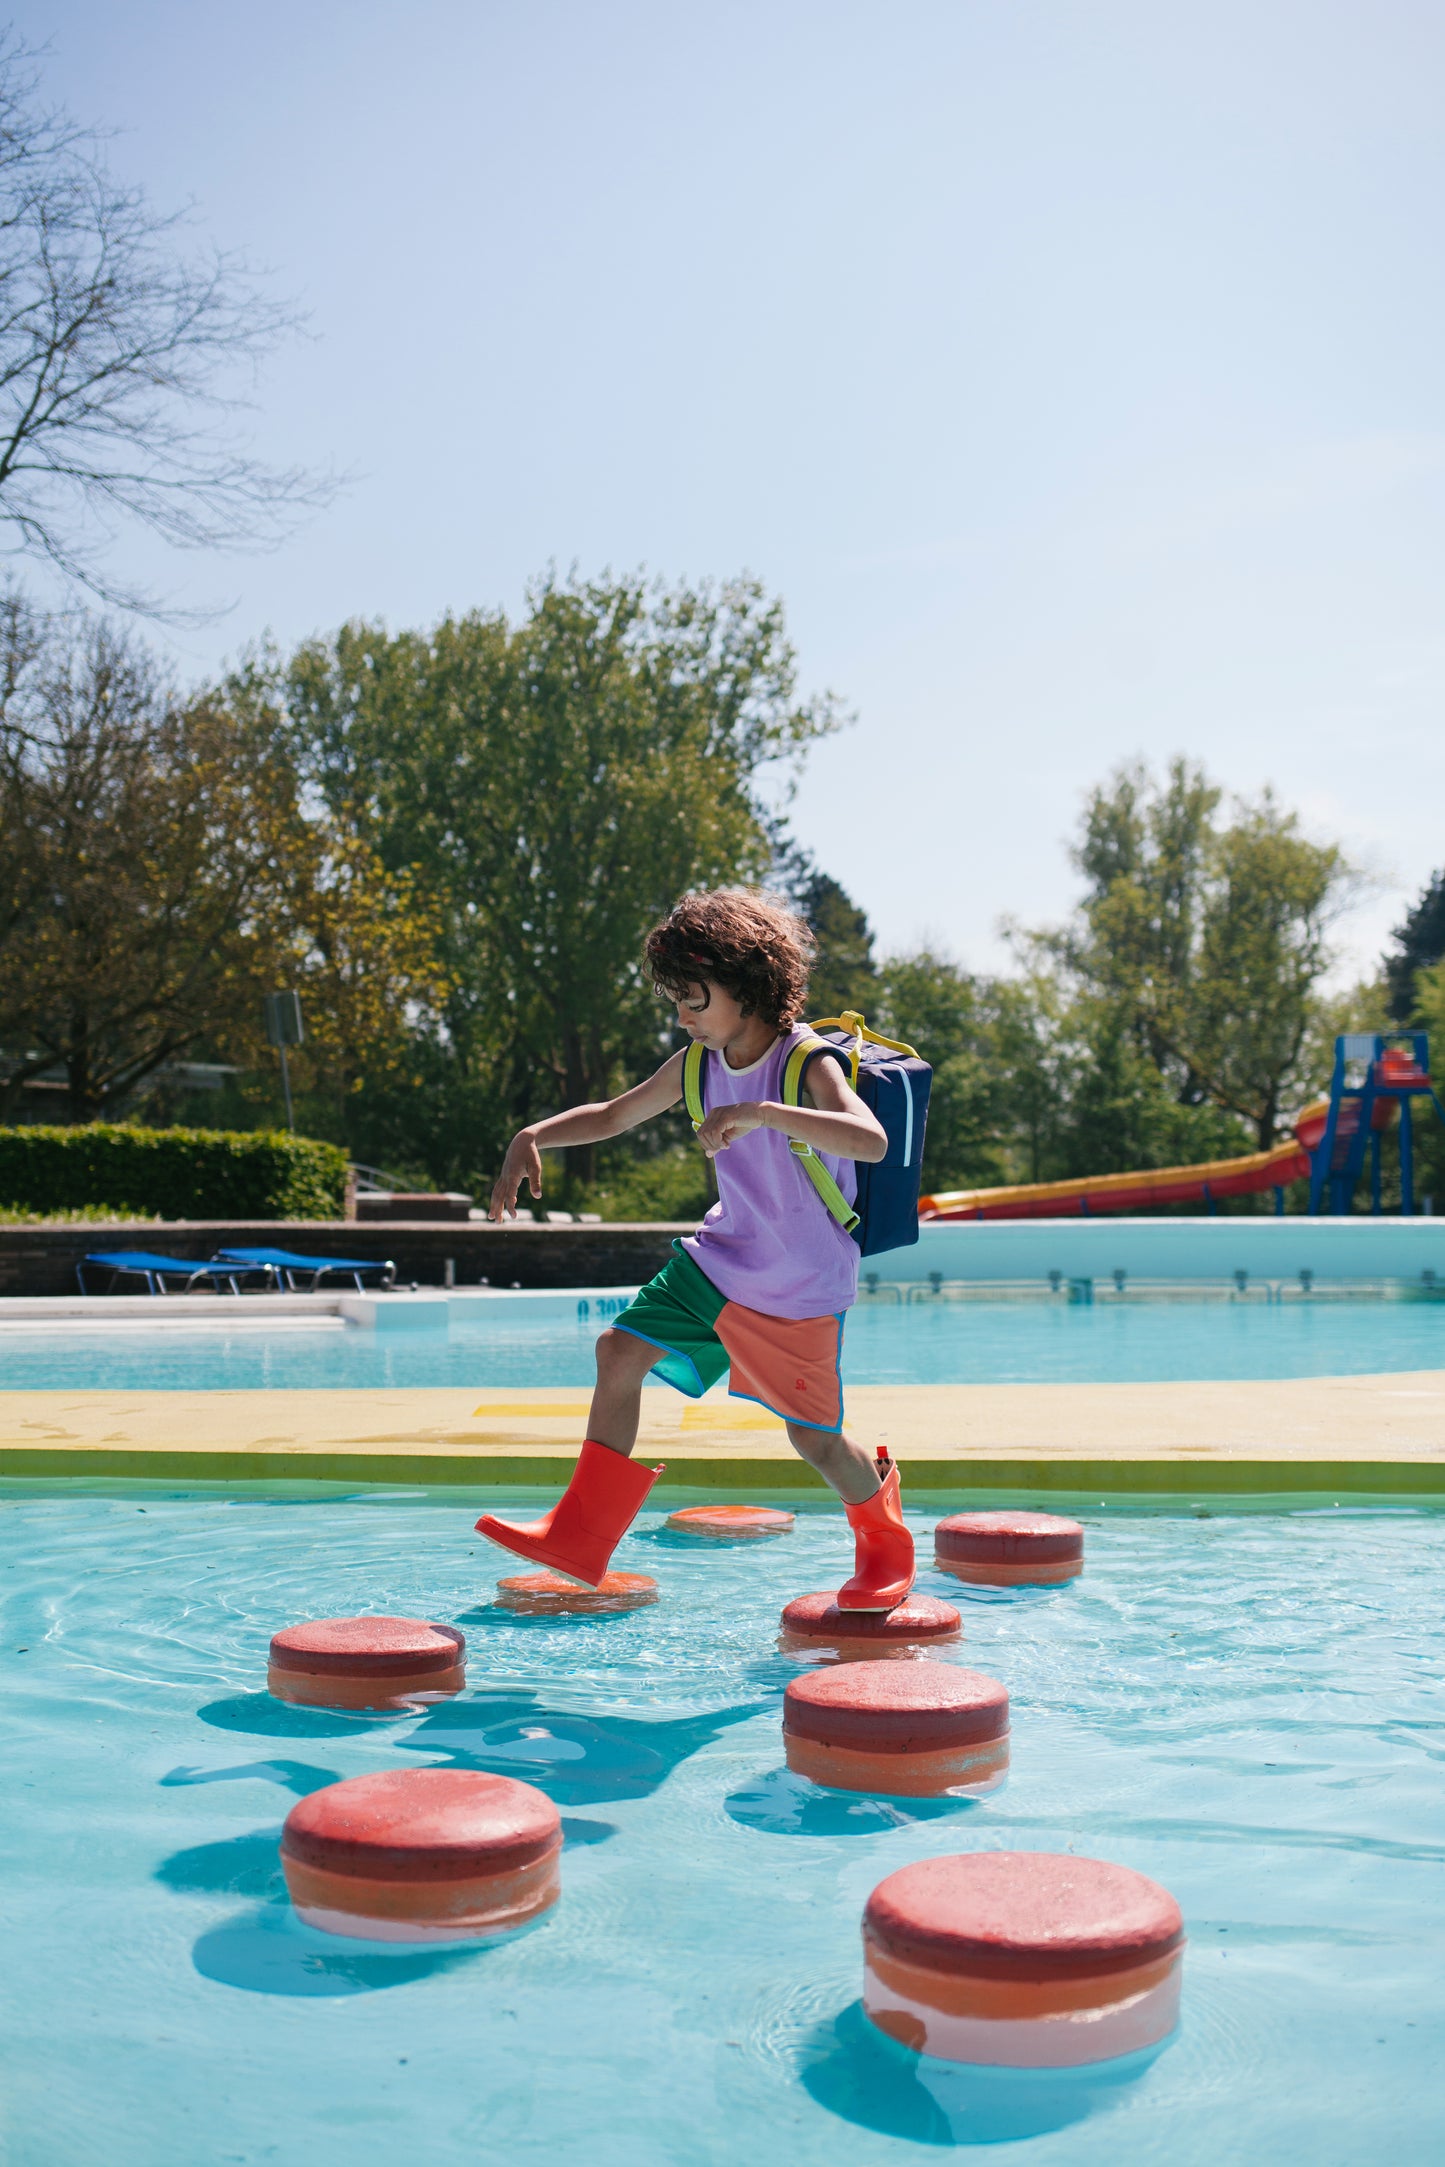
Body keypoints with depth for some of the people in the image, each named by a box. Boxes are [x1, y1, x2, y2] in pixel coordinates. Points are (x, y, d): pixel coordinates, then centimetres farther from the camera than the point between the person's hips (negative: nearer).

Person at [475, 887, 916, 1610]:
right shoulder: (700, 1064, -3)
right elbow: (614, 1115, 11)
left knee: (815, 1439, 5)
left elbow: (871, 1140, -41)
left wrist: (762, 1112, -49)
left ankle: (885, 1541, 36)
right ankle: (581, 1536, 4)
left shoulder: (808, 1063, -22)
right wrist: (532, 1137, -6)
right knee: (620, 1349, -5)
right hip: (721, 1255, 6)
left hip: (802, 1286, -6)